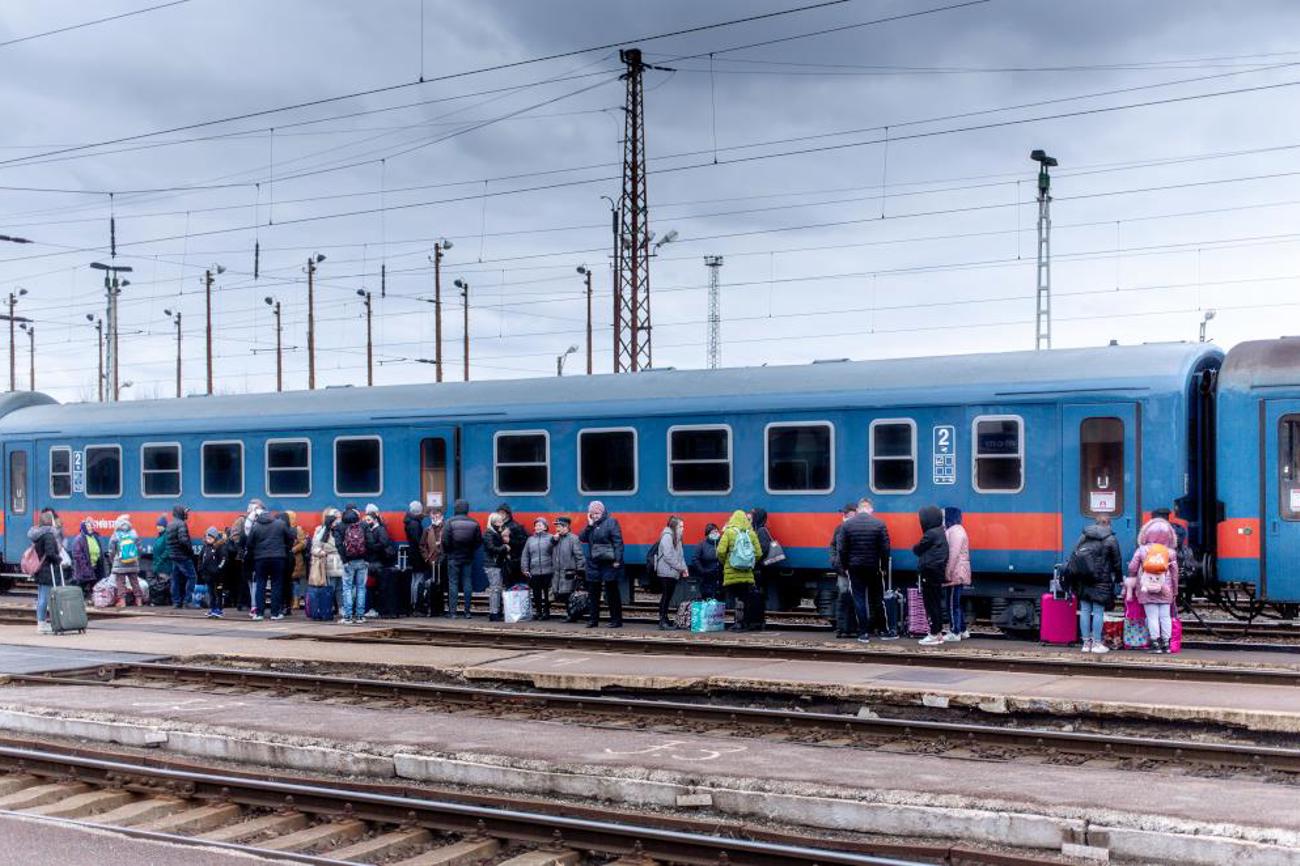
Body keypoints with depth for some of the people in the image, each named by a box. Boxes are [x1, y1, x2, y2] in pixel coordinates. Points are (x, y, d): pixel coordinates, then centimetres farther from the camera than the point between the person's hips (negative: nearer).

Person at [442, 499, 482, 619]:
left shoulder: (450, 522, -10)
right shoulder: (474, 523, -1)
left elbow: (445, 540, -11)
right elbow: (479, 542, 2)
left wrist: (446, 552, 5)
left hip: (454, 557, -2)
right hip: (468, 558, 2)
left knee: (453, 583, 2)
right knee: (467, 584, 7)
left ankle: (452, 612, -1)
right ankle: (467, 612, 7)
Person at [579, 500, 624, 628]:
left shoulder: (611, 522, -7)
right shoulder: (591, 525, 14)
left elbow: (618, 542, -13)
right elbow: (582, 538, 5)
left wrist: (617, 560, -19)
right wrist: (589, 525, -5)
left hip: (608, 563, -7)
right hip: (594, 564, 7)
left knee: (612, 593, -1)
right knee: (593, 592, 11)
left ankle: (616, 620, 5)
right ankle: (594, 619, 19)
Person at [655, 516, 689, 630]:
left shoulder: (676, 538, 19)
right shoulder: (667, 536, -11)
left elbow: (680, 555, 18)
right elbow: (668, 556, -17)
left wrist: (684, 568, 3)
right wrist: (680, 567, -14)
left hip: (673, 573, 9)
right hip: (666, 572, -9)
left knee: (668, 597, 10)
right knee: (666, 596, -9)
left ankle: (665, 619, 14)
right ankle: (662, 622, -9)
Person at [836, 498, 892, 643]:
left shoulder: (847, 524, -4)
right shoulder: (879, 524, -6)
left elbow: (842, 549, -4)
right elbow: (885, 549, -7)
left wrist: (845, 566, 6)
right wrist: (884, 567, 2)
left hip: (855, 567, 0)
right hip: (874, 567, 0)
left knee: (859, 599, 4)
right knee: (877, 599, 11)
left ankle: (863, 633, 3)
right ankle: (882, 630, 16)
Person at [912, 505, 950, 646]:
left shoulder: (931, 534, -17)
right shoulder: (940, 532, 13)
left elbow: (917, 550, -7)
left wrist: (915, 547, 12)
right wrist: (920, 548, 5)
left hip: (930, 573, -9)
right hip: (938, 572, 9)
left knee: (931, 604, -5)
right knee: (937, 603, 13)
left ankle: (934, 635, -3)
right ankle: (938, 633, 17)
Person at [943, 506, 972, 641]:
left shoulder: (955, 531, -14)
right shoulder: (953, 530, 17)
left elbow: (953, 555, -22)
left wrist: (948, 573, -23)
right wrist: (948, 573, 16)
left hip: (955, 575, -10)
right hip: (957, 575, 10)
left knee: (953, 604, -7)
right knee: (956, 603, 15)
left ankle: (955, 633, -5)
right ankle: (963, 630, 21)